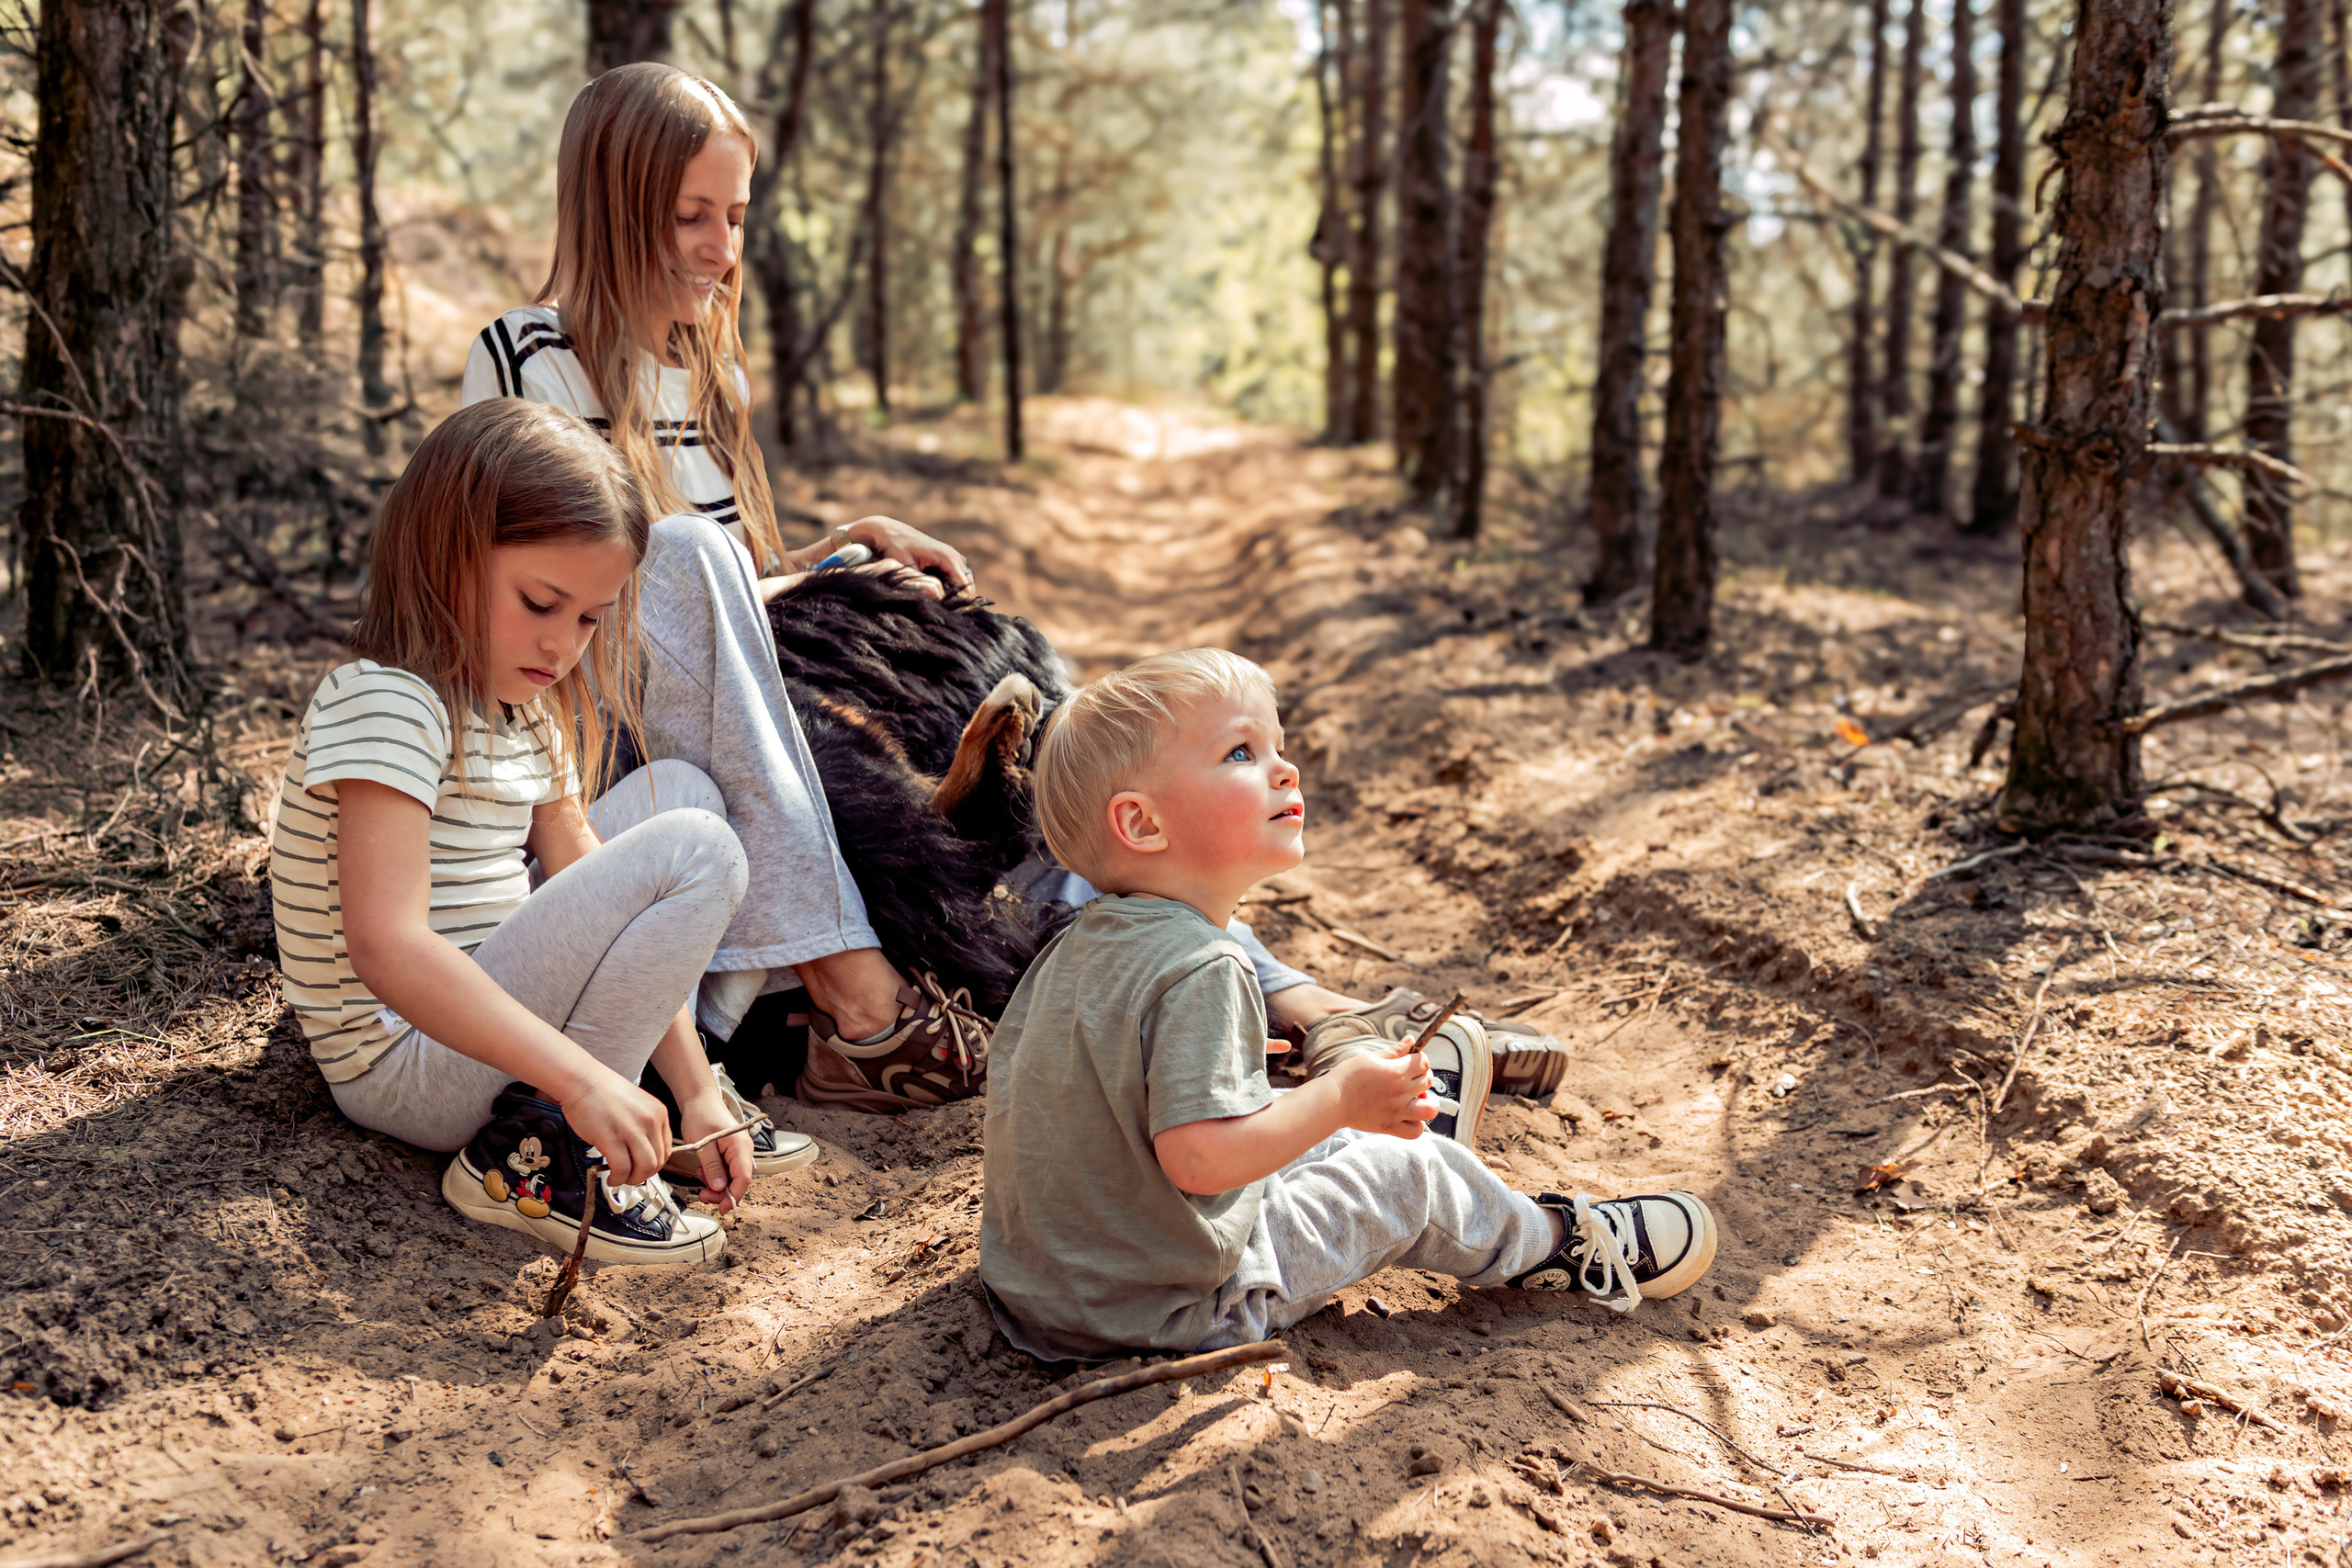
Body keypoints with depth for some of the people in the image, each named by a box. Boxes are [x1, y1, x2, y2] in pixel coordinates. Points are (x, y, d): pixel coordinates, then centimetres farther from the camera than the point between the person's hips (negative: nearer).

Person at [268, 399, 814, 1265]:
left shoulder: (524, 710, 9)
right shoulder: (387, 701, -20)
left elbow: (596, 897, 5)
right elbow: (387, 949, -32)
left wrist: (696, 1091, -3)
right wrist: (580, 1079, -38)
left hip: (484, 1024, 9)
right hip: (411, 1068, -9)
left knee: (680, 791, 13)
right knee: (696, 852, -19)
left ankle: (633, 1121, 6)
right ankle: (532, 1151, -16)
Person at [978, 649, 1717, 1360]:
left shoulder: (1071, 948, 1)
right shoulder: (1200, 971, -28)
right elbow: (1199, 1157, -36)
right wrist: (1340, 1096, -22)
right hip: (1173, 1308, -8)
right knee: (1404, 1177, 6)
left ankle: (1404, 1114, 54)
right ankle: (1561, 1245, 30)